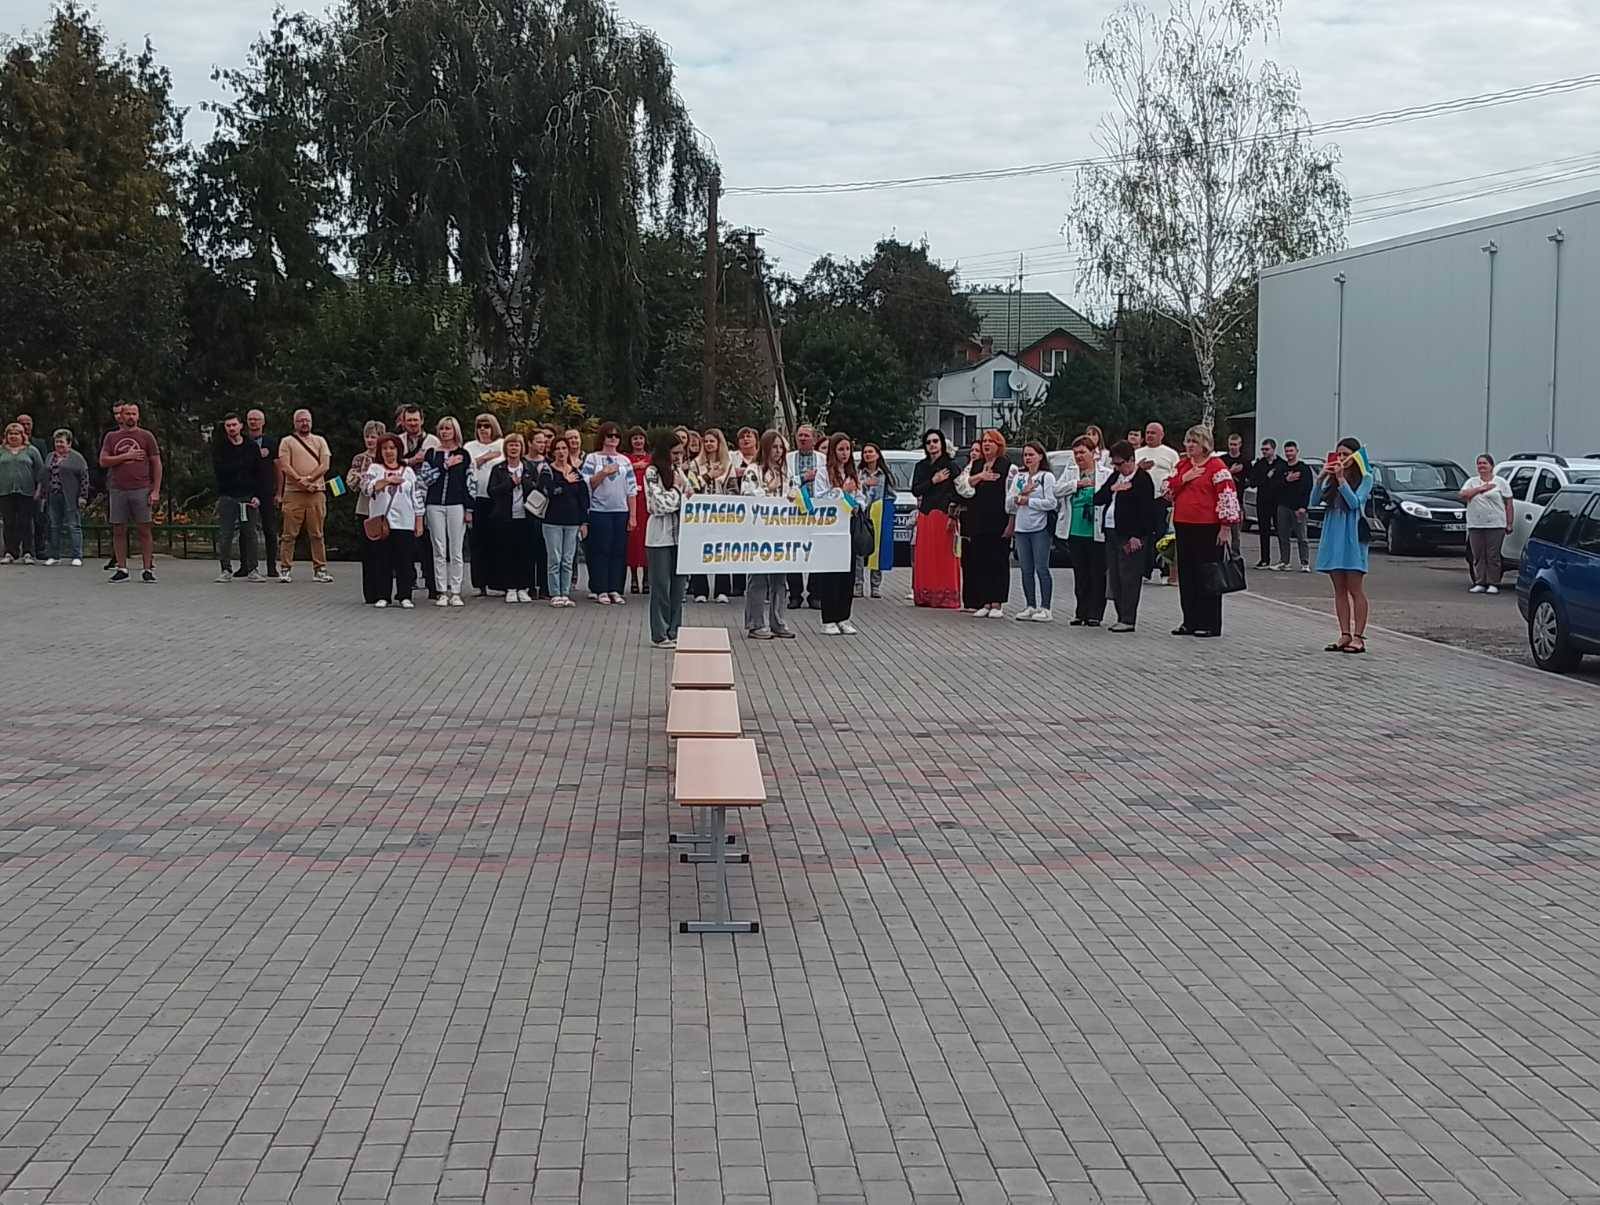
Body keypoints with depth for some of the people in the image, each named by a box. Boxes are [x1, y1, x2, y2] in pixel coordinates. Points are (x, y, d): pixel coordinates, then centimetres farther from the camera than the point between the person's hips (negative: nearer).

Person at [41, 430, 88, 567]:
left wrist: (83, 496, -11)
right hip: (53, 498, 6)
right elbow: (46, 477, 19)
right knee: (54, 527, 8)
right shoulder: (50, 457, 16)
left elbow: (84, 477, -5)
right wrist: (45, 496, 15)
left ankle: (77, 557, -3)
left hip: (71, 499, -6)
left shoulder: (77, 458, -2)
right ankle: (54, 555, 13)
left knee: (73, 526, -4)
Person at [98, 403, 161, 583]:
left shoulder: (146, 436, 6)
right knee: (118, 531, 3)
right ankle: (122, 569, 11)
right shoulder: (111, 437, 12)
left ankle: (148, 569, 2)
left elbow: (156, 464, 4)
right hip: (117, 490, 2)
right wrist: (126, 456, -8)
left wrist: (156, 490, -3)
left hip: (141, 489, -2)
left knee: (144, 530, -2)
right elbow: (103, 461, 3)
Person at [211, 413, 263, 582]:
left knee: (251, 534, 1)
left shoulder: (251, 447, 8)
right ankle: (226, 570, 3)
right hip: (227, 497, -1)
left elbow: (259, 474, 6)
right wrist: (242, 464, -8)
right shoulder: (220, 447, 5)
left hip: (249, 497, 1)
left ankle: (252, 570, 7)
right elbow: (219, 468, -10)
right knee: (224, 536, -3)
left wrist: (257, 496, -4)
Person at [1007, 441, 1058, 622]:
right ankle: (1030, 606, 14)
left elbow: (1051, 503, -10)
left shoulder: (1047, 477, 0)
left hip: (1040, 527, -5)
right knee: (1026, 570, 7)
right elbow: (1008, 502, 10)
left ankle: (1045, 608, -4)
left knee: (1041, 569, -6)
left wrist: (1027, 501, -7)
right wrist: (1021, 495, -8)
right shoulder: (1018, 477, 16)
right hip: (1021, 528, 5)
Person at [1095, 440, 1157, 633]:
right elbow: (1097, 499, 14)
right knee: (1114, 577, 9)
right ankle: (1122, 617, 16)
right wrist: (1111, 489, -4)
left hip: (1131, 537, -8)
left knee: (1129, 577, -6)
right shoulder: (1115, 476, 17)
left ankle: (1128, 620, -3)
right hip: (1111, 532, 8)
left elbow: (1147, 510, -14)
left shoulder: (1142, 479, -9)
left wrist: (1137, 536, -18)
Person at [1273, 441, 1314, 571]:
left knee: (1301, 537, -7)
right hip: (1282, 506, 4)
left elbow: (1307, 488, -5)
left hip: (1298, 507, -4)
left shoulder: (1304, 468, 2)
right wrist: (1286, 480, -11)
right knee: (1283, 536, 5)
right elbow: (1273, 485, 5)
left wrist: (1303, 507, -14)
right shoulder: (1280, 468, 13)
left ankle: (1305, 563, -6)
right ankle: (1283, 562, 11)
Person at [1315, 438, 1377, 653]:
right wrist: (1321, 478, -8)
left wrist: (1341, 479, -17)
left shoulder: (1365, 478, -1)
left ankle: (1359, 637, -4)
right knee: (1339, 590, 7)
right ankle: (1345, 635, 10)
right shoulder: (1331, 477, 12)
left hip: (1352, 535, -5)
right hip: (1333, 534, 5)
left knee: (1355, 589, -4)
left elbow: (1355, 502, -14)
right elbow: (1314, 500, 4)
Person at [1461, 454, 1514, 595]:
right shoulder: (1472, 482, 16)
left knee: (1493, 556, -4)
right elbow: (1463, 495, -2)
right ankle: (1479, 583, 9)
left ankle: (1493, 584, 1)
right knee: (1478, 556, 4)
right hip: (1475, 525, 3)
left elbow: (1508, 504, 4)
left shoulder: (1501, 482, 7)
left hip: (1495, 525, -3)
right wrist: (1480, 488, -8)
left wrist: (1509, 524, -3)